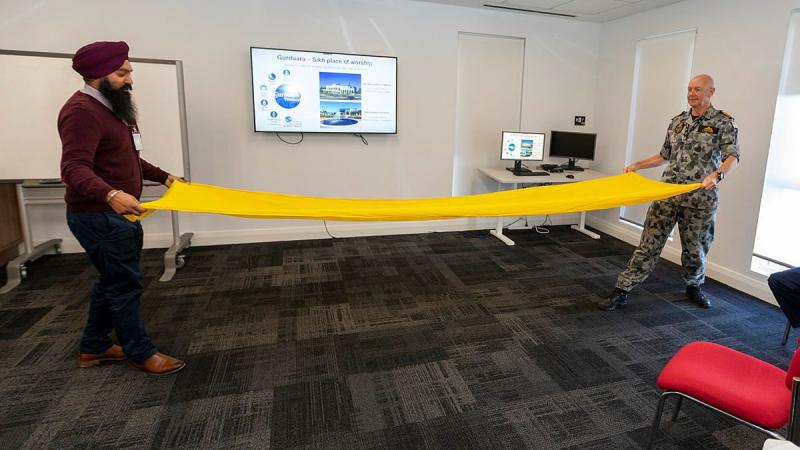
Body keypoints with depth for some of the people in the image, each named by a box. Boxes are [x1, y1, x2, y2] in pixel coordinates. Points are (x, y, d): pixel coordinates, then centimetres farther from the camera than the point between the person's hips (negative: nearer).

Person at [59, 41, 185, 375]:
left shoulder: (111, 107, 15)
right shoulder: (82, 111, -19)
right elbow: (75, 168, -31)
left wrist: (163, 177, 22)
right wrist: (110, 194, -48)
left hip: (117, 214, 10)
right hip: (98, 216, -10)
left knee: (113, 280, 18)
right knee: (125, 284, -1)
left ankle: (93, 347, 33)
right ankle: (141, 353, 14)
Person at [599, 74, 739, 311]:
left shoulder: (723, 122, -2)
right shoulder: (677, 121, 11)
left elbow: (733, 156, -13)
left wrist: (717, 174, -33)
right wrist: (637, 165, 13)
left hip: (701, 198, -2)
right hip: (667, 192, 3)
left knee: (695, 248, 13)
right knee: (649, 243, -2)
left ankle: (694, 287, 40)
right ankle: (622, 291, -1)